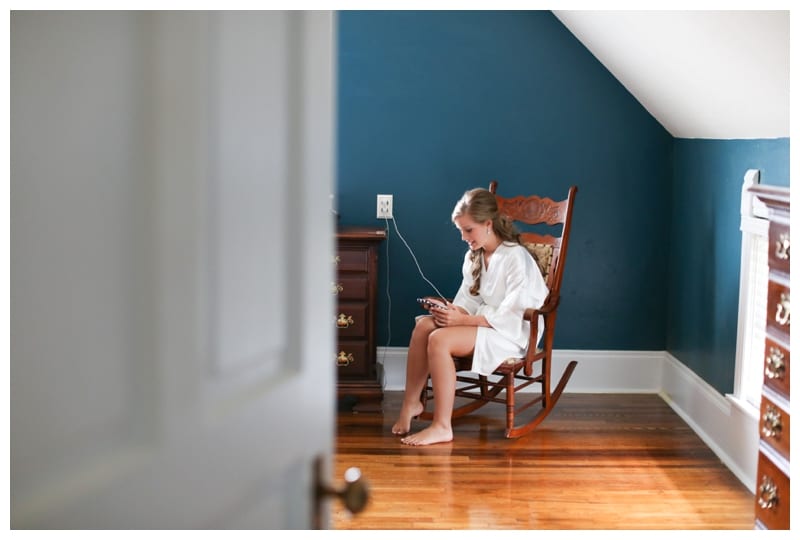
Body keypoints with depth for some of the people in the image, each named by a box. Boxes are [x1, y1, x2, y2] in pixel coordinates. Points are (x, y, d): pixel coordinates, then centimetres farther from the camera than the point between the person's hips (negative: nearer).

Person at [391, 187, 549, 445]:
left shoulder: (516, 257, -16)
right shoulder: (473, 257, 10)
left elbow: (510, 315, -20)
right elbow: (470, 301, 13)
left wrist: (464, 320, -23)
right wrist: (451, 311, -11)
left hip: (511, 333, -8)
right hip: (482, 321, 8)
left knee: (440, 339, -29)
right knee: (423, 325, -18)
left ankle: (442, 426, -24)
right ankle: (411, 402, -9)